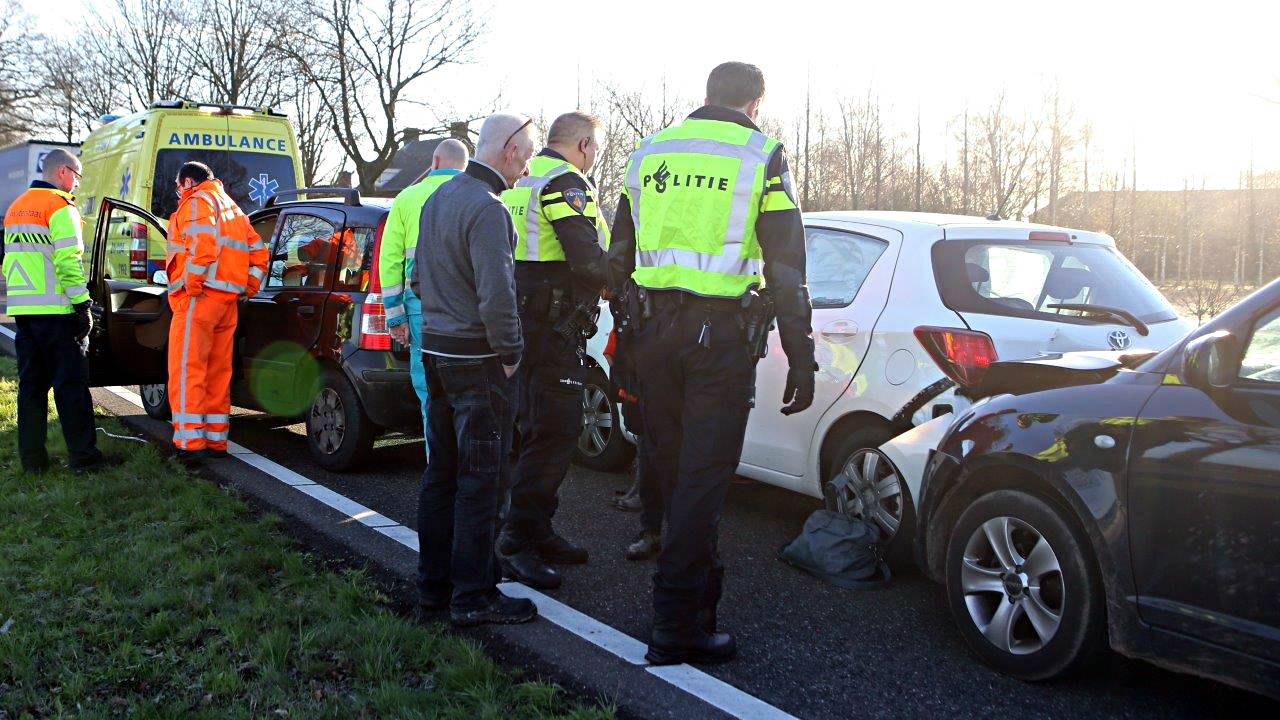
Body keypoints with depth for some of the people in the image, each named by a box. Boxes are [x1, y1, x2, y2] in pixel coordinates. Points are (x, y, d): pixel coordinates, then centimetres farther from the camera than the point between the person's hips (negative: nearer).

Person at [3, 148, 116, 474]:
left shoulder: (16, 207, 20)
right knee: (71, 383, -4)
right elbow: (68, 261, -16)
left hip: (22, 310, 8)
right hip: (54, 311, -8)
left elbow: (10, 260, 21)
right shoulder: (60, 206, -7)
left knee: (31, 383, 10)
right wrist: (82, 305, -14)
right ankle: (83, 455, -3)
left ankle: (32, 457, 12)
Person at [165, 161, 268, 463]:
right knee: (218, 372, 12)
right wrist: (248, 288, 17)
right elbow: (258, 252, 22)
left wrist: (191, 283, -17)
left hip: (199, 298, -9)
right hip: (228, 301, 9)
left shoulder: (197, 201, -2)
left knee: (186, 371, -9)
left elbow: (203, 241, -21)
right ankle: (216, 440, 16)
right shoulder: (232, 208, 26)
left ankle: (191, 442, -13)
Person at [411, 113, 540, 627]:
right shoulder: (487, 208, -17)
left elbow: (419, 278, 20)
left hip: (436, 349, 9)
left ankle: (433, 584, 24)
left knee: (441, 473, 15)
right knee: (479, 480, -2)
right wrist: (510, 352, -13)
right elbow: (497, 294, -24)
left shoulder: (438, 198, 13)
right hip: (477, 358, -9)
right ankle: (472, 597, 5)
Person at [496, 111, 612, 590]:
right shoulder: (566, 182, -11)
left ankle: (536, 532, 23)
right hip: (553, 322, -10)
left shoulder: (520, 182, 19)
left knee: (540, 429, 16)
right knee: (556, 431, -8)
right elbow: (588, 260, -20)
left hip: (522, 318, 10)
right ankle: (518, 540, -7)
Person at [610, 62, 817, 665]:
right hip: (721, 334, -5)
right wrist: (801, 360, -2)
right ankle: (677, 627, 0)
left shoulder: (647, 153, 13)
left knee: (672, 470, 16)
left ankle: (700, 586, 34)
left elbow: (619, 254, 17)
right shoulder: (761, 157, -1)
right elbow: (787, 269, -5)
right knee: (702, 476, -2)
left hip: (654, 329, 5)